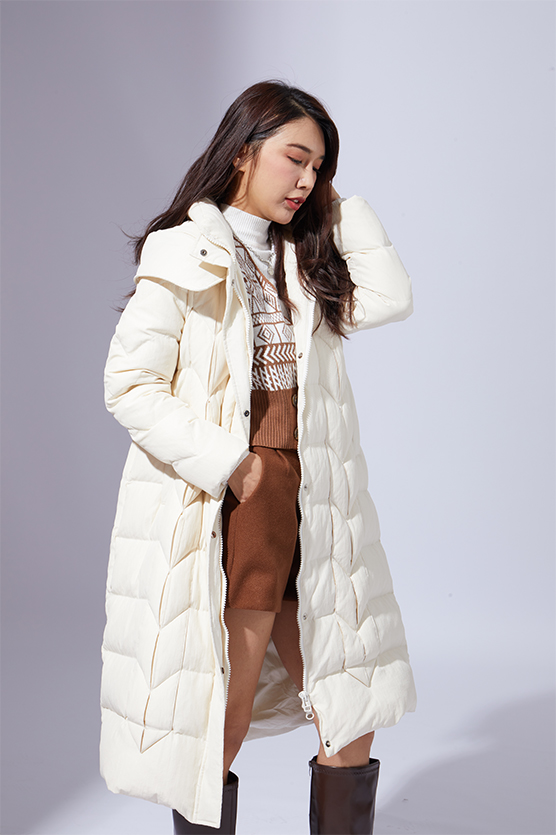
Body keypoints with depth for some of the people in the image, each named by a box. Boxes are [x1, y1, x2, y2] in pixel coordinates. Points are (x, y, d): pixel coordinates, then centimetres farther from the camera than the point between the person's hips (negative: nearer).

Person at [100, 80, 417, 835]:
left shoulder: (305, 259, 15)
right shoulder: (183, 255, -4)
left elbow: (389, 299, 1)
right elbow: (129, 385, -10)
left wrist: (338, 204, 6)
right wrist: (227, 465, -15)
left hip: (313, 511, 6)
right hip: (228, 511, -6)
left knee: (350, 722, 9)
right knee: (223, 727, 4)